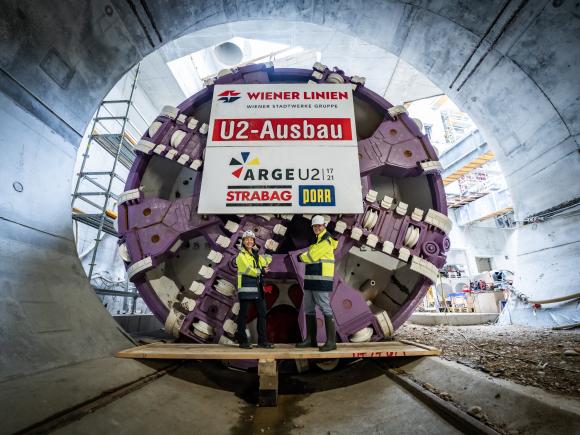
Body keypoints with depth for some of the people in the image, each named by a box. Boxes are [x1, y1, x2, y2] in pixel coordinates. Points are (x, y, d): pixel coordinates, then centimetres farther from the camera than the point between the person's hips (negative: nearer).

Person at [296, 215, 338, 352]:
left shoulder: (326, 241, -11)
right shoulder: (316, 240, 19)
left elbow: (311, 256, -14)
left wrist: (301, 257, 3)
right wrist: (304, 256, -5)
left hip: (321, 281, -10)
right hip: (310, 279, 10)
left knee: (326, 309, -5)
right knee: (309, 309, 14)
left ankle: (331, 341, 4)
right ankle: (311, 339, 25)